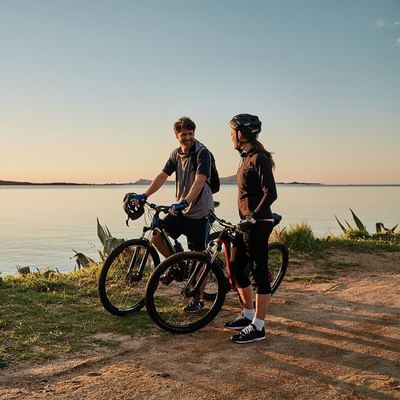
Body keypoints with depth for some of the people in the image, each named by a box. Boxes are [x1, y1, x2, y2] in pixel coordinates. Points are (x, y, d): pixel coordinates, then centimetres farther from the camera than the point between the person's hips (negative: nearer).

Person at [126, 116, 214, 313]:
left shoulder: (202, 153, -15)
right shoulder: (176, 154, 6)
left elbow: (199, 181, -26)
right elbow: (163, 175, 3)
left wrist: (185, 202, -39)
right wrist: (144, 195, -9)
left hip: (199, 212, -6)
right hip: (180, 209, 6)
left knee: (198, 256, 1)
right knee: (157, 236, -6)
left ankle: (198, 298, 15)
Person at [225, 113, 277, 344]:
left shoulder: (259, 158, -14)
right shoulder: (247, 158, 16)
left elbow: (271, 193, -21)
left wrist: (253, 217, -21)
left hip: (258, 224, -10)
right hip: (248, 223, 10)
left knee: (260, 273, -3)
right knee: (237, 268, 16)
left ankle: (258, 327, 4)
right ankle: (248, 315, 29)